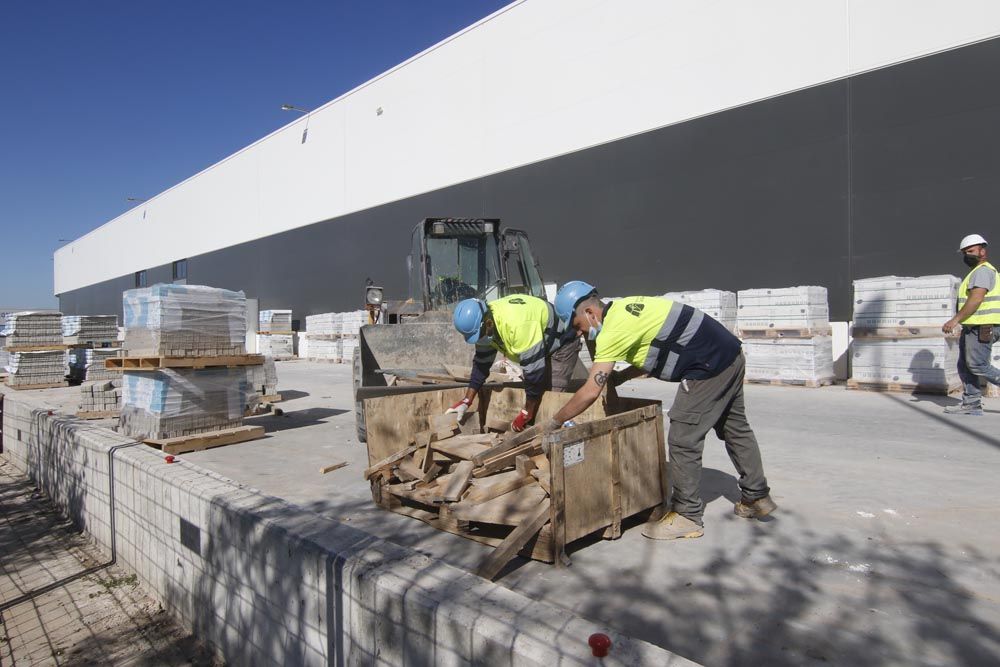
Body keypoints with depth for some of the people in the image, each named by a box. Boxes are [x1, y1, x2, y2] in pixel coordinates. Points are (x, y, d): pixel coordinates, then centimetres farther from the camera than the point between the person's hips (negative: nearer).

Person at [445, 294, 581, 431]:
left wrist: (526, 413, -25)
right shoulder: (483, 321, -13)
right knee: (536, 397, 4)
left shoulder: (517, 324, -40)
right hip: (539, 346, 8)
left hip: (561, 342, -8)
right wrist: (466, 401, -7)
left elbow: (534, 368, -35)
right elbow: (481, 363, -2)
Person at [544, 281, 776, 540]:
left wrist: (554, 422, -9)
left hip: (710, 367, -10)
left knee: (683, 441, -2)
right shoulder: (623, 308, 9)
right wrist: (621, 377, 9)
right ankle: (757, 498, 38)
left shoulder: (613, 329, -19)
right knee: (735, 430, 22)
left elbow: (590, 392, -20)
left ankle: (687, 516, 9)